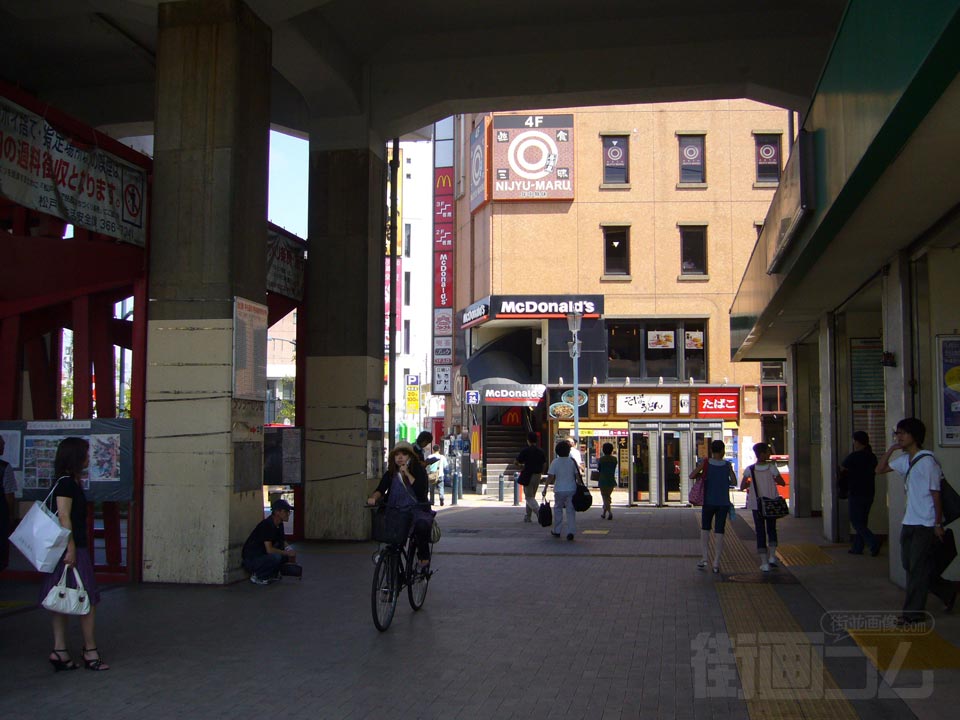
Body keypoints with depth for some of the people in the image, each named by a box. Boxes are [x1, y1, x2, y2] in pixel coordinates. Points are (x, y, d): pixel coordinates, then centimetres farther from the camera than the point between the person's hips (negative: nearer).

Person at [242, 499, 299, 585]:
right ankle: (257, 576, -11)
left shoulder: (279, 525, 4)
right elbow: (269, 550, -29)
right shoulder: (267, 525, -23)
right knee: (276, 557, -33)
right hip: (251, 559, -9)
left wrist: (291, 553, -6)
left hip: (263, 555, 9)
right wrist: (288, 553, -20)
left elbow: (284, 544, 15)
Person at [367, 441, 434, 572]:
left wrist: (408, 474, -17)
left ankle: (424, 558, -14)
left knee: (422, 525, -35)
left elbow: (421, 490, -14)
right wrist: (374, 497, -23)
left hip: (416, 510, -4)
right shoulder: (390, 474, 11)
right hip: (396, 511, 4)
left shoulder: (419, 471, 1)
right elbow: (381, 489, -2)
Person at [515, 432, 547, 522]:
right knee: (531, 496, 17)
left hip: (528, 476, -6)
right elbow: (544, 464, 9)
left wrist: (522, 465, 12)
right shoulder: (540, 451, 5)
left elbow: (517, 463, -9)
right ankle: (527, 517, 20)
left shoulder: (525, 451, -11)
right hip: (537, 476, 6)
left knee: (529, 497, -2)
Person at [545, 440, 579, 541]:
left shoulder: (555, 462, -5)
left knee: (558, 509, 15)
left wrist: (545, 488, -2)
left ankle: (556, 531, 21)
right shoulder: (572, 461, -1)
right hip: (571, 489, 1)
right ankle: (571, 532, -8)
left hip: (559, 490, -1)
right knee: (570, 511, 2)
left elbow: (550, 477, -7)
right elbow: (577, 475, 3)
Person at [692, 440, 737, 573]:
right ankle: (716, 563, 1)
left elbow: (692, 476, -6)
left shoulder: (706, 462, -5)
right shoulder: (728, 465, -2)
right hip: (723, 503, 0)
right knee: (719, 532, 3)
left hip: (709, 501, 0)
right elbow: (734, 482, 3)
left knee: (705, 529, 15)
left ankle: (705, 557, 3)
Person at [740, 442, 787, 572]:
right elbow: (782, 483, -3)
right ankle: (772, 556, 9)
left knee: (760, 532, 5)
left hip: (756, 505, 0)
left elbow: (742, 487, -8)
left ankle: (764, 562, 2)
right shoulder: (772, 467, -10)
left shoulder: (749, 470, -8)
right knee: (771, 529, 20)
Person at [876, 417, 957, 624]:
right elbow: (880, 469, 17)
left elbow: (936, 493, -13)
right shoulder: (904, 460, 9)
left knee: (918, 568, -3)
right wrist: (891, 449, 4)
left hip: (926, 524, -8)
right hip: (909, 522, 8)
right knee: (909, 565, 13)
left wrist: (938, 524, -12)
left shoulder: (927, 461, -15)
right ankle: (947, 591, 30)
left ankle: (913, 612, 5)